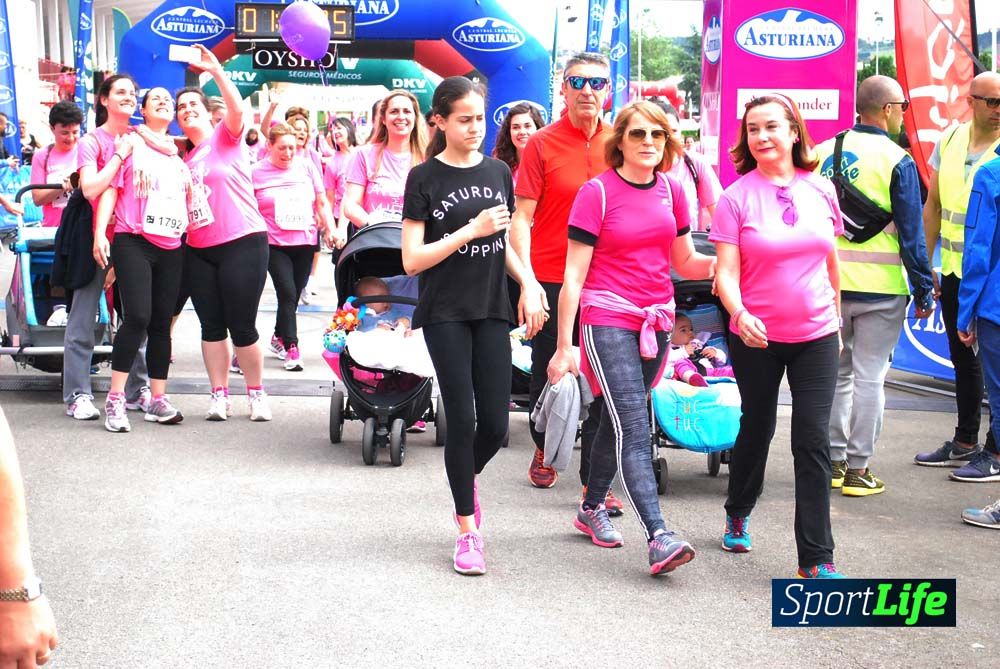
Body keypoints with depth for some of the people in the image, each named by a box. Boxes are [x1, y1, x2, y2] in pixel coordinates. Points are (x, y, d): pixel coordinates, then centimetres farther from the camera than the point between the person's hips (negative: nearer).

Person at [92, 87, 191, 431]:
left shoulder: (180, 153, 18)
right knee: (137, 317, -17)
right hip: (133, 242, -5)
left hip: (172, 248, 5)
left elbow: (191, 196, 24)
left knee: (161, 323, 4)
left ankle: (158, 400, 8)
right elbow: (110, 188, -2)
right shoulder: (130, 143, 5)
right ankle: (115, 399, -12)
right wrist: (99, 233, -11)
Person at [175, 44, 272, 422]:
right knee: (211, 325, 6)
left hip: (243, 243, -6)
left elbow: (237, 108, -19)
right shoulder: (184, 158, 16)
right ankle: (219, 396, 11)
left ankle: (257, 394, 9)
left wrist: (214, 69, -27)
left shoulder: (226, 137, 1)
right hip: (199, 250, 6)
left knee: (241, 326, -4)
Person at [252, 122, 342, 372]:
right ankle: (291, 347, -5)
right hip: (274, 244, -3)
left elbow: (321, 202, 8)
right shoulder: (257, 173, -2)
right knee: (287, 293, -12)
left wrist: (332, 230, -1)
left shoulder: (306, 167, 4)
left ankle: (279, 337, 31)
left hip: (305, 242, 3)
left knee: (294, 294, 11)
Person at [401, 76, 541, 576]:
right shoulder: (425, 178, -5)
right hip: (445, 314, -4)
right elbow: (412, 260, -9)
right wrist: (472, 230, -15)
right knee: (462, 419, -5)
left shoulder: (498, 172, 9)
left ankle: (468, 475, 34)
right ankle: (467, 530, 7)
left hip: (492, 310, 4)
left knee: (495, 424, 0)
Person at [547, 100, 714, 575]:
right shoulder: (597, 192, -7)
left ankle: (592, 508, 33)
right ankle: (658, 538, -19)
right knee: (633, 428, -12)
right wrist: (564, 346, -9)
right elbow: (573, 275, -7)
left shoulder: (671, 190, 9)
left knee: (617, 419, 16)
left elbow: (684, 262, 16)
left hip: (655, 322, 5)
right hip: (608, 322, -5)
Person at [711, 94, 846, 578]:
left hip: (816, 337, 1)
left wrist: (836, 320, 17)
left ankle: (816, 558, -3)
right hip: (757, 337, -1)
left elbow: (830, 262, 13)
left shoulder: (821, 190, 2)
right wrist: (740, 314, -31)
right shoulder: (736, 197, -7)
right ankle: (738, 515, 43)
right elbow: (727, 271, -13)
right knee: (757, 427, 16)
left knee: (813, 440, -5)